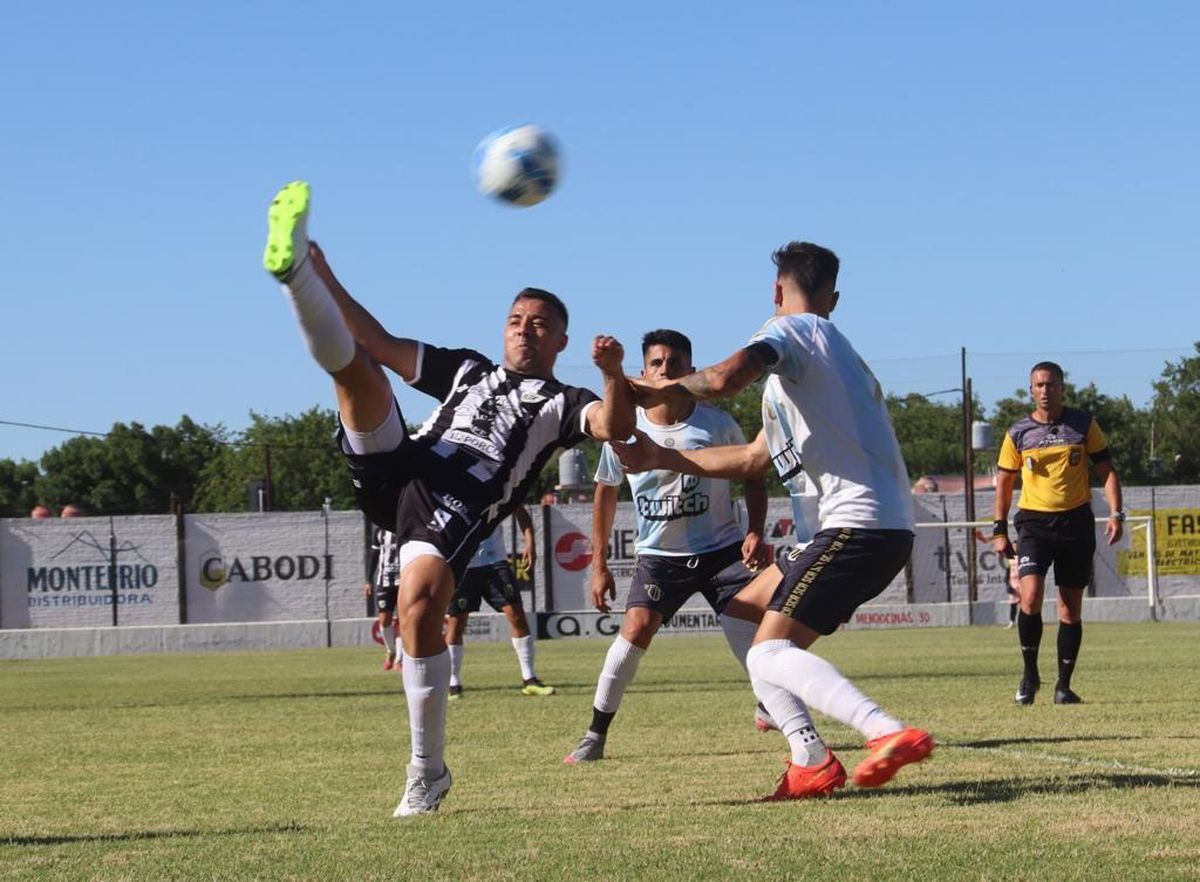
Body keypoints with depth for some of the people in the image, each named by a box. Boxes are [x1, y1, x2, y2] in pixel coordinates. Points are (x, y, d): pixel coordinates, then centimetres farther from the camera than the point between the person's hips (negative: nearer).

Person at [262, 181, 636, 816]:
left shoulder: (561, 404, 19)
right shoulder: (468, 370, 34)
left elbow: (615, 428, -3)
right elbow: (382, 343, 35)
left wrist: (614, 375, -24)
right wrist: (327, 281, 28)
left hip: (460, 504, -5)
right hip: (397, 470, 5)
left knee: (419, 608, -26)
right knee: (355, 361, -9)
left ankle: (428, 773, -13)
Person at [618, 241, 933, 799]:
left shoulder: (792, 330, -3)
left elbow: (725, 379, -25)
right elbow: (754, 460, 30)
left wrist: (662, 392, -7)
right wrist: (663, 457, 31)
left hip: (858, 523, -10)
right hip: (882, 526, 10)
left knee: (770, 655, -15)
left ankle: (890, 733, -33)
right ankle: (812, 760, 7)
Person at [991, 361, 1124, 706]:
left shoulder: (1083, 424, 3)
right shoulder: (1018, 433, 3)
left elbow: (1106, 470, 6)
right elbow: (1004, 482, 11)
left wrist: (1116, 513, -6)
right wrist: (1000, 530, 7)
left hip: (1076, 522, 1)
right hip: (1034, 523, -1)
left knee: (1071, 608, 4)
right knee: (1030, 595, -19)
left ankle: (1064, 684, 14)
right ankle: (1030, 674, -2)